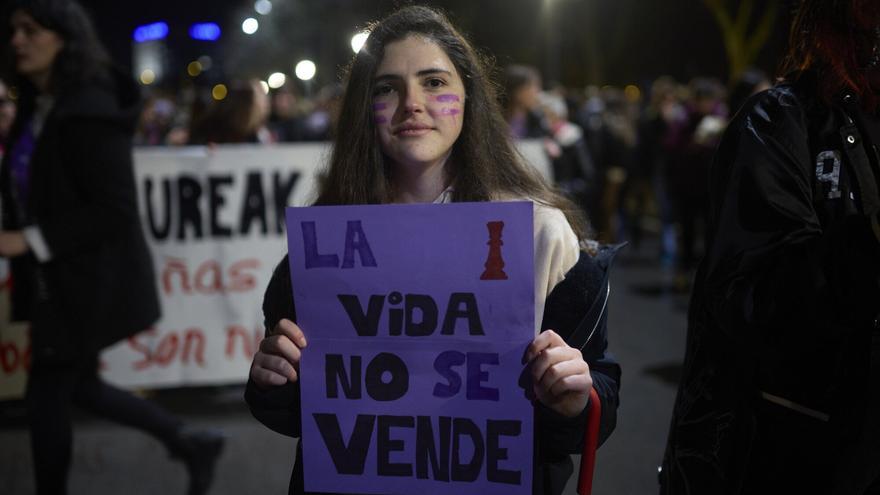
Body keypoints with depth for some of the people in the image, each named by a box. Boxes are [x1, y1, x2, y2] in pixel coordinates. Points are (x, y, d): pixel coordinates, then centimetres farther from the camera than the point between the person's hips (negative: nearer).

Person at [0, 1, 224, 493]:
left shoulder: (90, 112, -20)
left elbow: (115, 211, -23)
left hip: (87, 282, -9)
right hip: (56, 280, 9)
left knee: (47, 395, 3)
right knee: (78, 386, 19)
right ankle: (191, 442, 32)